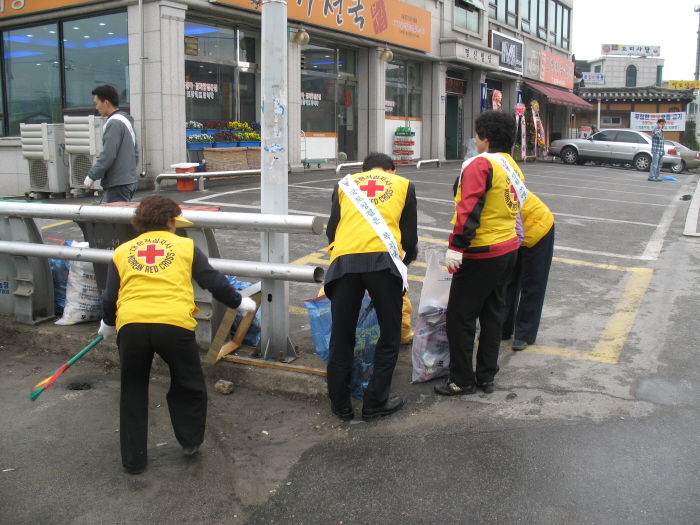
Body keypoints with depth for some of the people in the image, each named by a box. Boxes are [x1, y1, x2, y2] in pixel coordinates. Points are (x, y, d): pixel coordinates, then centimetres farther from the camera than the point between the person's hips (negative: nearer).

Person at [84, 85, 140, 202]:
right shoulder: (127, 121, 16)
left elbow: (108, 156, -19)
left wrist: (92, 176, -12)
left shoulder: (114, 123, -14)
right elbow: (135, 154, 20)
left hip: (118, 184, -10)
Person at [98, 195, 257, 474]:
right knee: (188, 386, 21)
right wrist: (239, 302, 28)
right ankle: (190, 441, 30)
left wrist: (108, 325, 38)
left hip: (130, 325, 2)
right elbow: (214, 282, 13)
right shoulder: (185, 246, 14)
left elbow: (110, 298, 18)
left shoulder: (121, 252, 19)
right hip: (174, 325, -2)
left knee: (133, 393, 20)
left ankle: (133, 459, 28)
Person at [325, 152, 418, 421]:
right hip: (384, 260, -2)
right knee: (390, 337, 14)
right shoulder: (403, 185, 22)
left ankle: (340, 406, 23)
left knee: (341, 337, 13)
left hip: (344, 262, 2)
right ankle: (375, 404, 19)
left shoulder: (344, 184, 26)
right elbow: (410, 236, 19)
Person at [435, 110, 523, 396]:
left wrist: (456, 246, -24)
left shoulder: (481, 164, -14)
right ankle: (486, 376, 25)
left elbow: (469, 209, -24)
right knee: (492, 313, 16)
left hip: (481, 254, -9)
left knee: (459, 316, 1)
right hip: (508, 249, 9)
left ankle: (462, 380, 8)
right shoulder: (513, 167, 13)